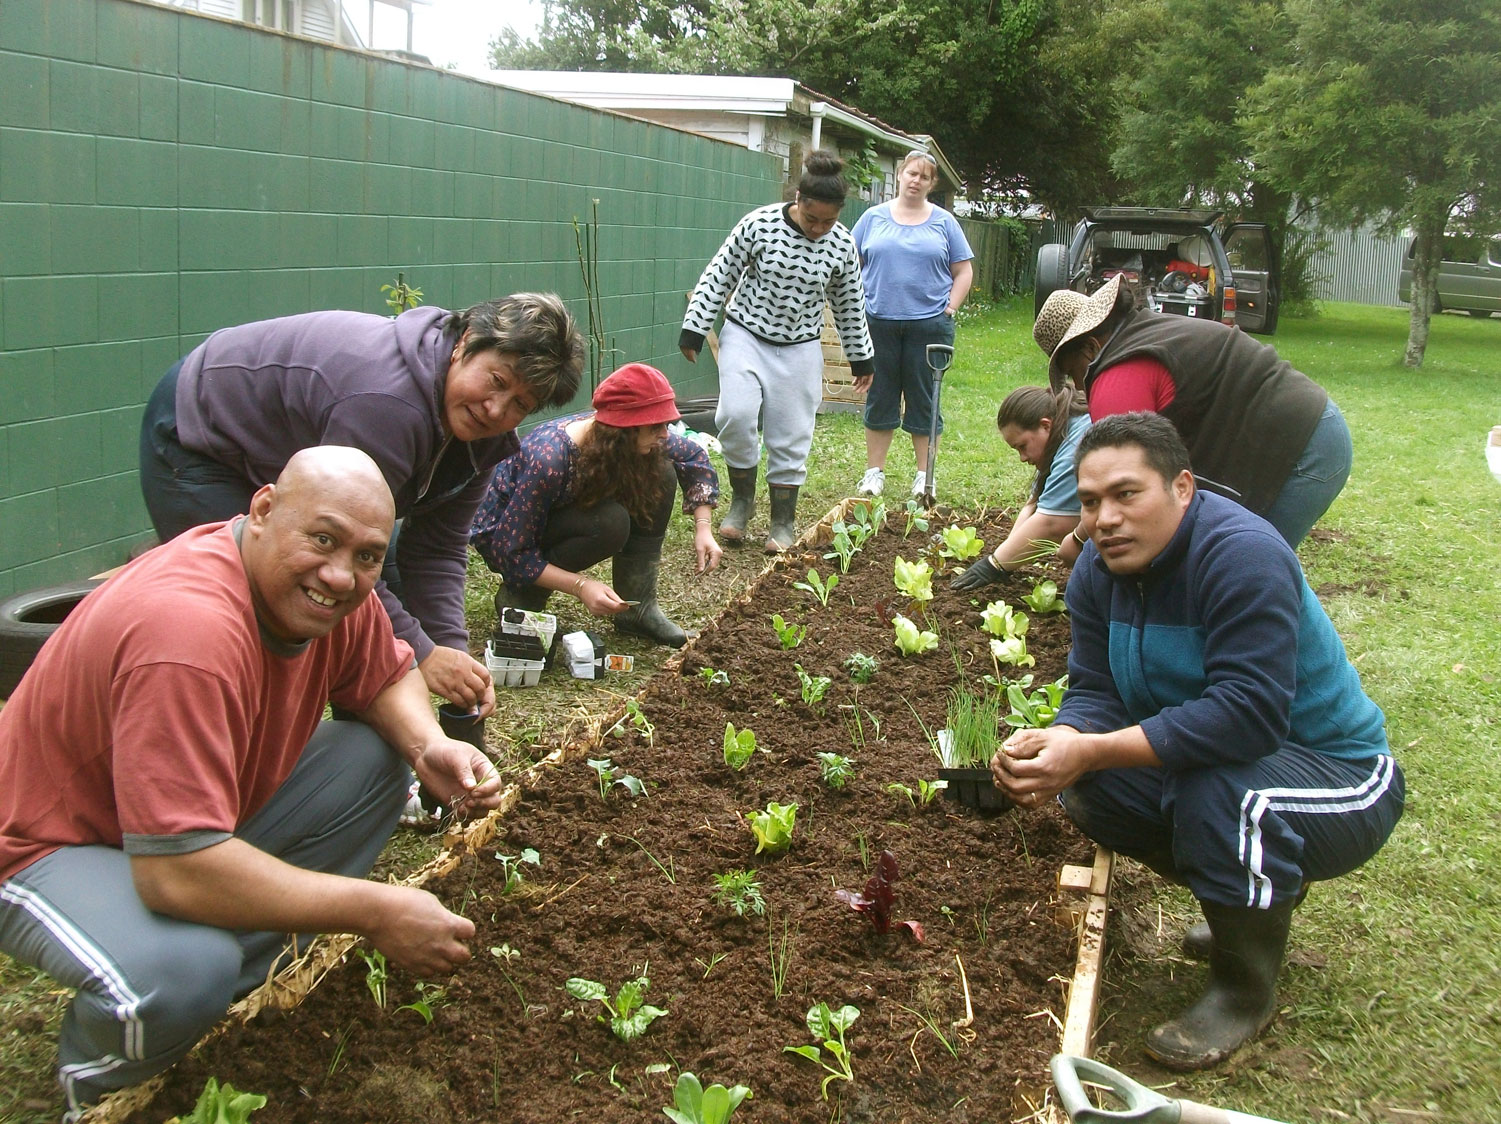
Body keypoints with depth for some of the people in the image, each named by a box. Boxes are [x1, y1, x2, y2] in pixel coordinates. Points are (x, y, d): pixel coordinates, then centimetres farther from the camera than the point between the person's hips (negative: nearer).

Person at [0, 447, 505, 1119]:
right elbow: (175, 868, -40)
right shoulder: (190, 632, -37)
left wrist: (429, 747, -16)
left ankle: (233, 988, 1)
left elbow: (388, 678, 9)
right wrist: (375, 912, -32)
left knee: (376, 757, -1)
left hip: (197, 827, 9)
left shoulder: (334, 594, -10)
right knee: (184, 972, -36)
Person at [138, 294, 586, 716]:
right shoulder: (387, 401, -40)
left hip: (289, 459, 9)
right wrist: (420, 654, -33)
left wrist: (451, 649, -22)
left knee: (387, 597, 4)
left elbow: (436, 549, -9)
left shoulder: (482, 433, -11)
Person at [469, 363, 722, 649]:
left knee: (661, 475, -14)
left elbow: (694, 456, 1)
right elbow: (511, 552, -30)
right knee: (610, 524, -34)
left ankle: (637, 607, -9)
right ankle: (520, 597, -12)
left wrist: (703, 527, -12)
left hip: (565, 515, 7)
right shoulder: (547, 461, -37)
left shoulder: (639, 441, -18)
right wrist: (581, 586, -37)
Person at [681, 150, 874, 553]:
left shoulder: (842, 244, -6)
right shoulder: (759, 224, -14)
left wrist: (860, 356, 14)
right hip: (745, 335, -2)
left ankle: (783, 523, 15)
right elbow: (719, 276, -5)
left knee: (791, 437, 3)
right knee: (736, 414, -21)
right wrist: (694, 329, -6)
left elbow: (849, 304, 8)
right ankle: (742, 497, 1)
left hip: (799, 349, 2)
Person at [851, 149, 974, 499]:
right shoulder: (873, 218, 7)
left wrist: (949, 310, -3)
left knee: (924, 402, 4)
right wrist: (858, 307, -1)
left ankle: (924, 476, 12)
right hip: (879, 323, 1)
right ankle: (874, 472, 15)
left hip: (928, 324, 0)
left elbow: (964, 272, 8)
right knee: (879, 400, 6)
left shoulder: (943, 222, 7)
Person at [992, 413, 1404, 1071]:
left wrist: (1089, 751, -40)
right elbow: (1095, 693, -7)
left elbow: (1249, 715, -37)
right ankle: (1262, 896, 16)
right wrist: (1054, 745, -31)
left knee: (1219, 791, -35)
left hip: (1339, 777, -8)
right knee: (1089, 790, -7)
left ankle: (1246, 988, -6)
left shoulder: (1241, 553, -28)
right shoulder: (1098, 570, -3)